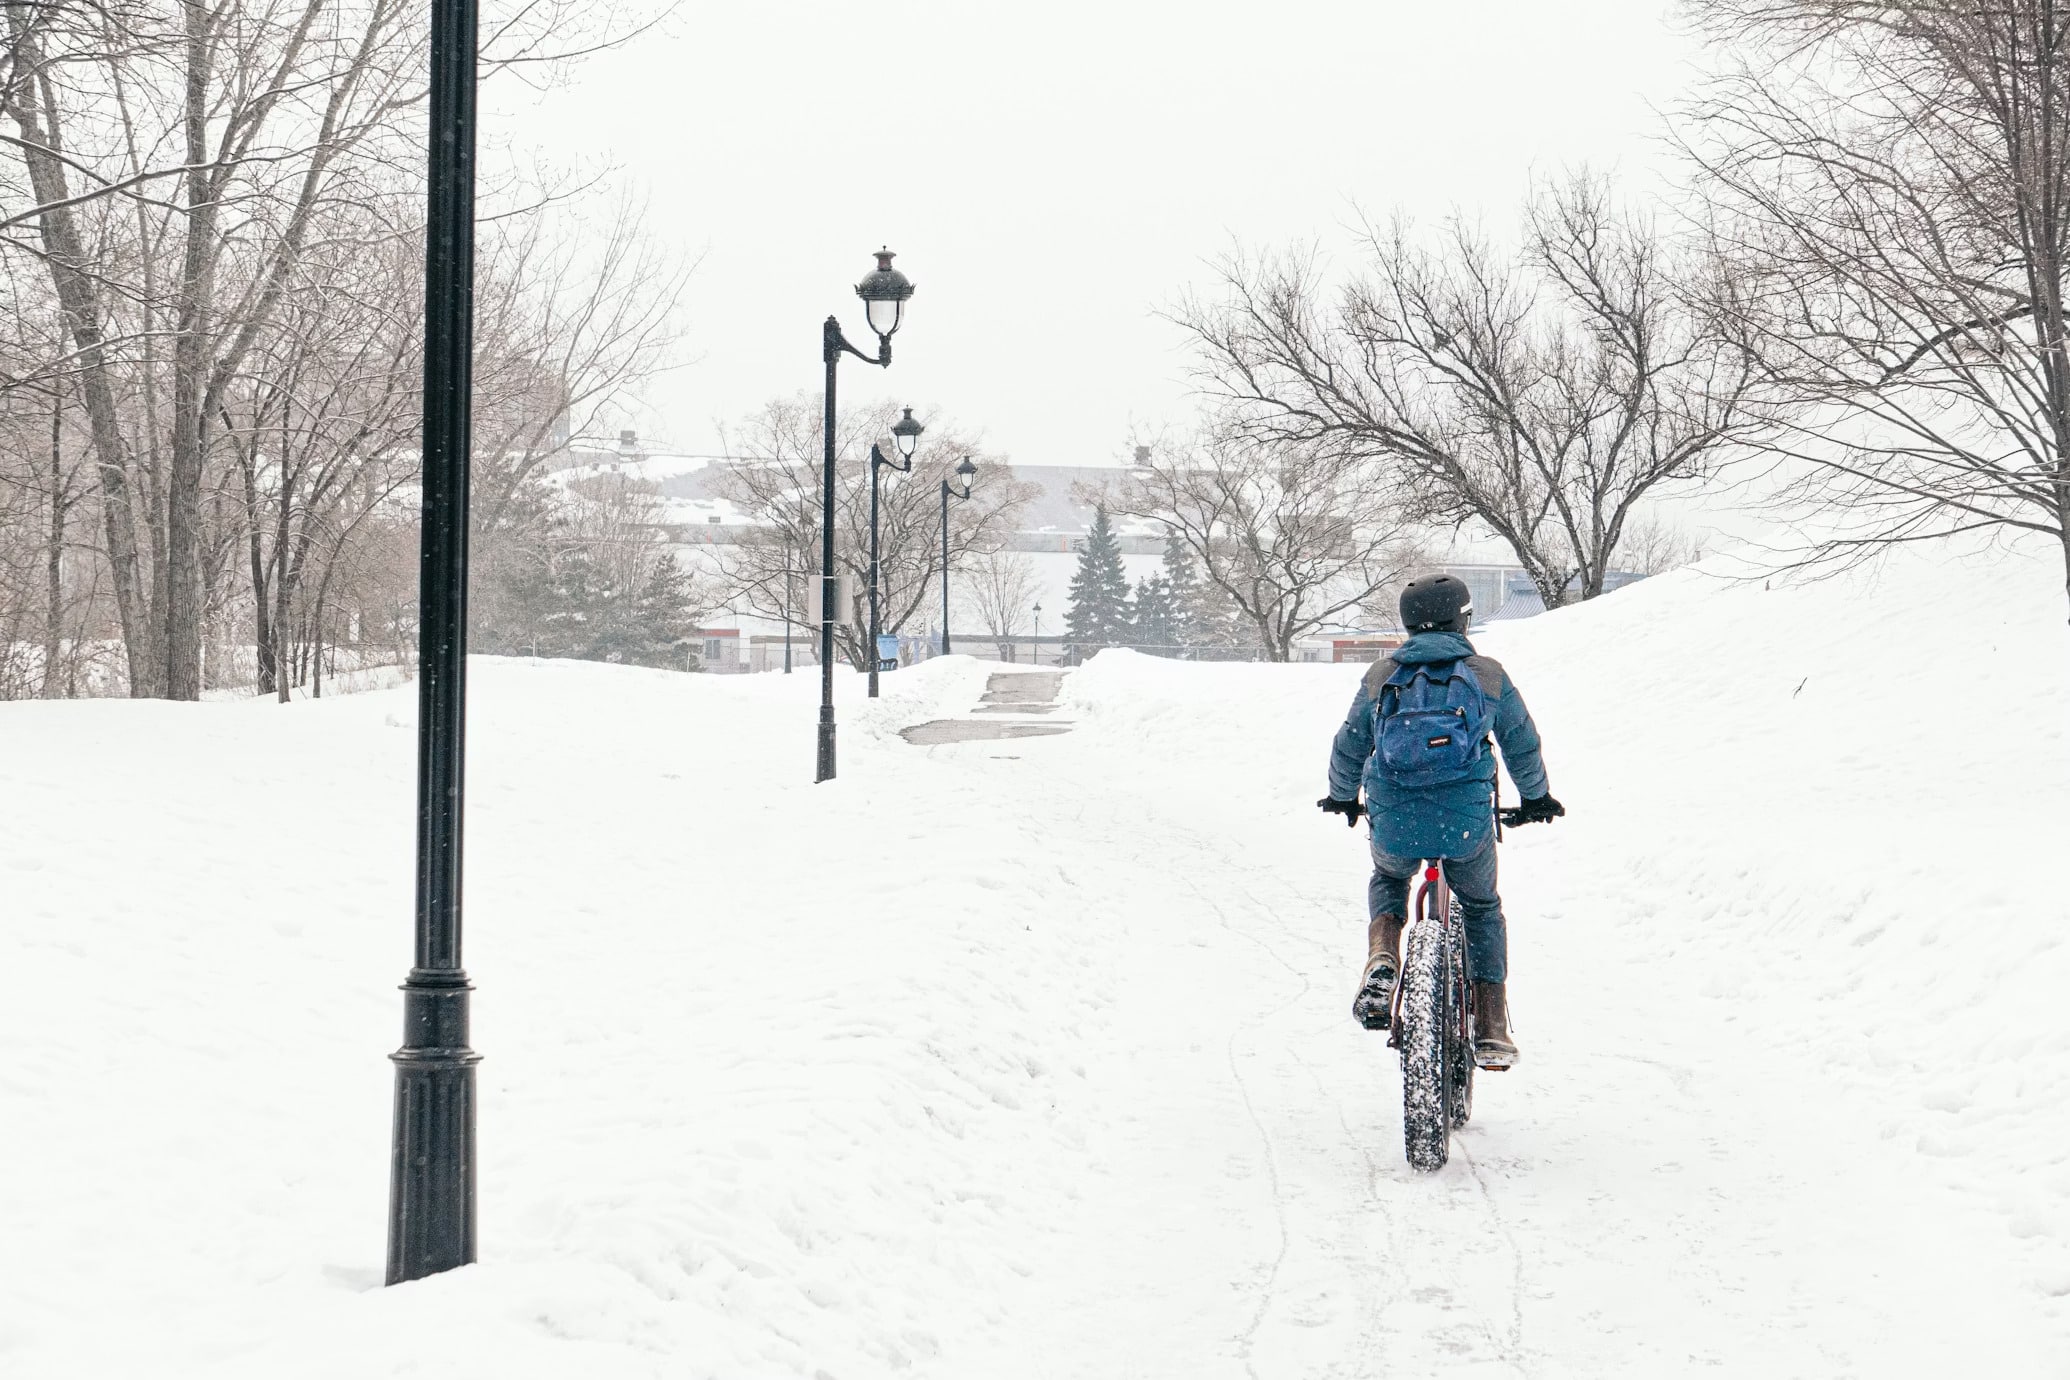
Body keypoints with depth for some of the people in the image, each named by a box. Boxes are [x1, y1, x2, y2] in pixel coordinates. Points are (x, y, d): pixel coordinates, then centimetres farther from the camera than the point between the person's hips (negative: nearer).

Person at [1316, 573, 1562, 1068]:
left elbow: (1348, 748, 18)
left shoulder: (1380, 676, 9)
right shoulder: (1488, 675, 7)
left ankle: (1381, 962, 6)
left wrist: (1343, 797, 38)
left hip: (1394, 822, 1)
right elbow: (1523, 745, 18)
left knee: (1388, 879, 33)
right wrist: (1536, 797, 36)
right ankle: (1491, 1031, 18)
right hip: (1466, 821, -1)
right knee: (1482, 908, 24)